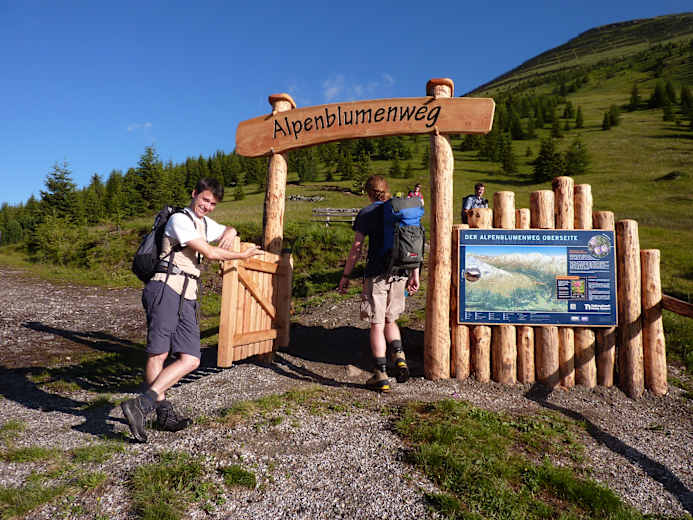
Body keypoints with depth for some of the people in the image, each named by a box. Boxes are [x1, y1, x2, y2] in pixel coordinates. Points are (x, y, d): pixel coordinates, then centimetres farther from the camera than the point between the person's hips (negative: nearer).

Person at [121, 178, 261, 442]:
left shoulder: (205, 223, 26)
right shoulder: (179, 219, 0)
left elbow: (229, 231, 47)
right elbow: (210, 253, -6)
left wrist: (229, 233, 22)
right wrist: (243, 255, 6)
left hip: (188, 297, 8)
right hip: (166, 289, -8)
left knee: (191, 360, -6)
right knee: (158, 353, -12)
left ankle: (141, 404, -4)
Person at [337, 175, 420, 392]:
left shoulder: (366, 214, -2)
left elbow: (356, 248, -6)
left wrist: (346, 276, 1)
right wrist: (415, 275, 13)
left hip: (376, 273, -4)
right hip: (400, 274, 5)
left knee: (377, 325, 4)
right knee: (390, 320, 22)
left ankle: (381, 376, 8)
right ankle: (399, 356, 2)